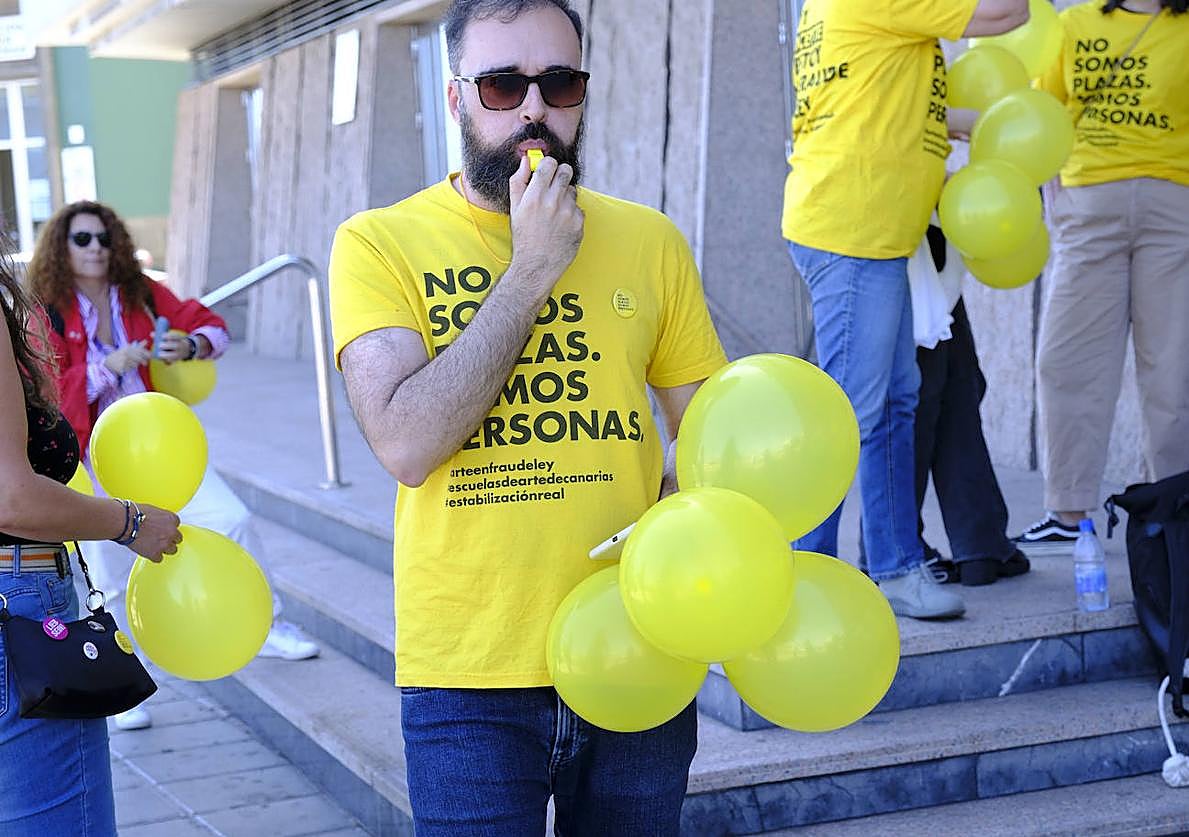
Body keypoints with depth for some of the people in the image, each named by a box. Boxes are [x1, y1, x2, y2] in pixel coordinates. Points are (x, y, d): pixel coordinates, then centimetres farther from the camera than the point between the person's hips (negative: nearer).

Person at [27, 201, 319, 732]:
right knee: (112, 580, -2)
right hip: (92, 462, -3)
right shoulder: (47, 315, -7)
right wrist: (110, 365, -27)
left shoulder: (141, 296, 3)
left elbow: (212, 328, 4)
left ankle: (266, 629, 14)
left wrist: (190, 345, -18)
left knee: (233, 520, -5)